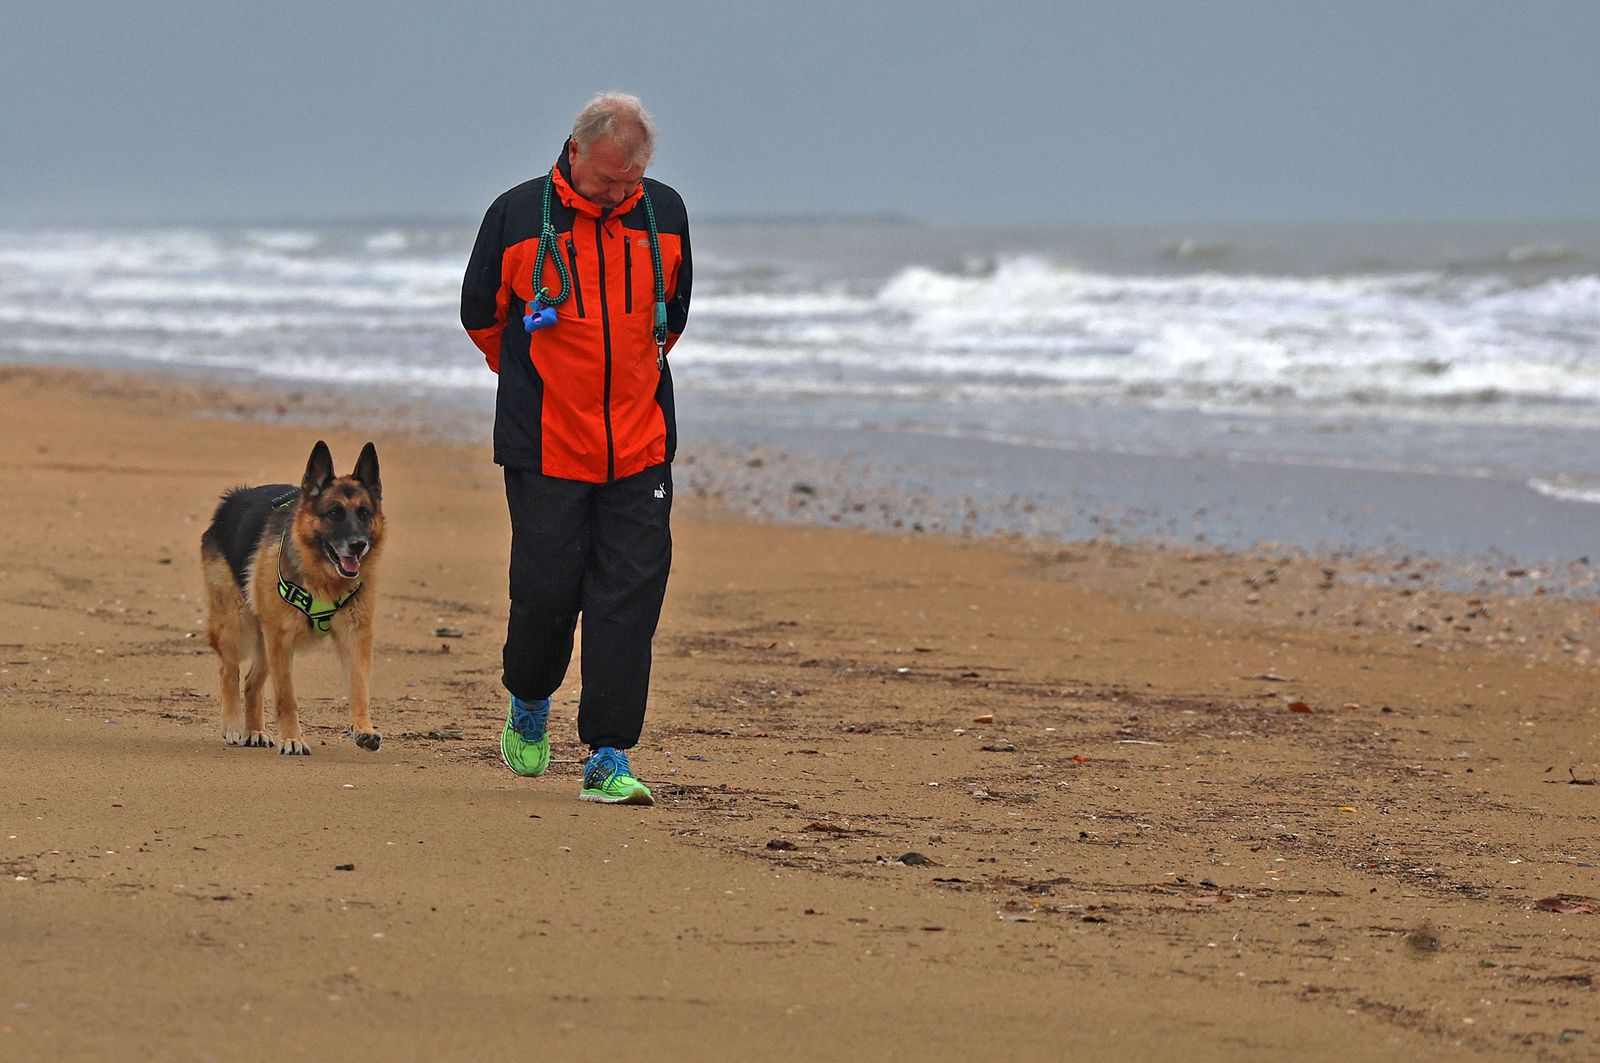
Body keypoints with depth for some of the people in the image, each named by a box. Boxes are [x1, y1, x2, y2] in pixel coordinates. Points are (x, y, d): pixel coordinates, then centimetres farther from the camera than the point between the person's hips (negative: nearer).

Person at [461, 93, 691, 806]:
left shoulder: (664, 214, 5)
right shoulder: (518, 216, -6)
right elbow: (481, 315, 9)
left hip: (640, 446, 2)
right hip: (546, 448, -2)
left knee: (628, 600, -4)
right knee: (546, 592, -1)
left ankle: (608, 760, -1)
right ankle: (529, 702, 30)